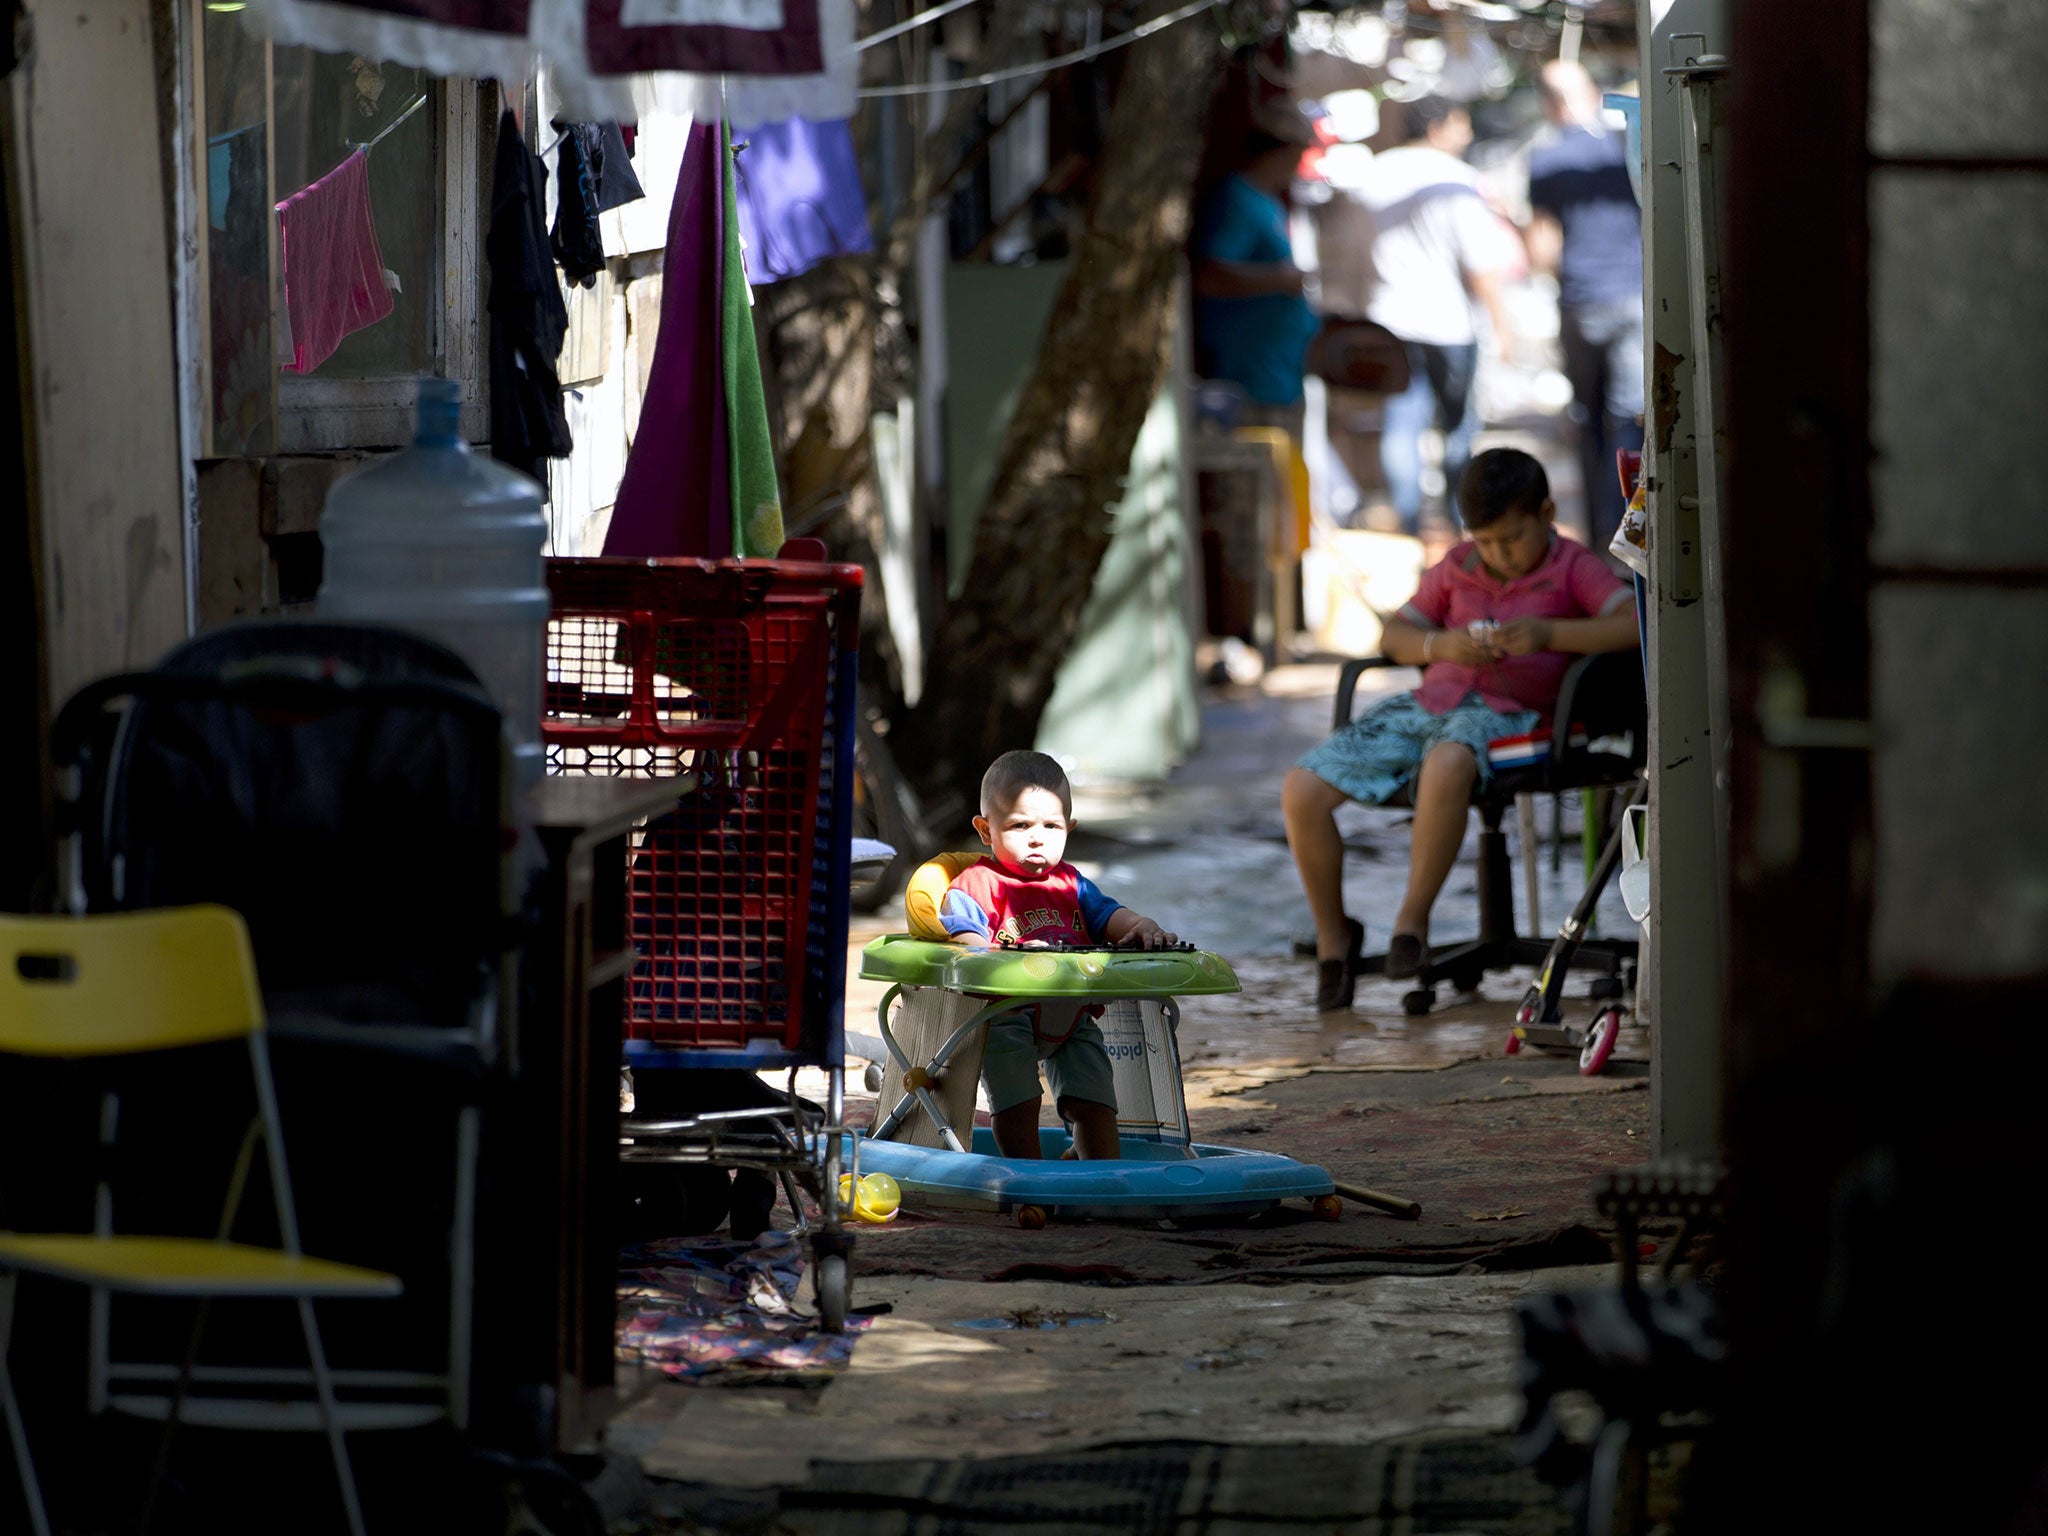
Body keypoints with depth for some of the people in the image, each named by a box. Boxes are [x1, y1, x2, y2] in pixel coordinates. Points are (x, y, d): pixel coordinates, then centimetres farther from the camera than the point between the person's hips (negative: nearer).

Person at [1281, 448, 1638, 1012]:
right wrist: (1440, 644, -1)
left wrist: (1548, 635, -21)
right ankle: (1333, 935, 5)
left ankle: (1412, 920, -29)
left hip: (1503, 713, -6)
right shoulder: (1457, 568, 21)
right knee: (1301, 791, -15)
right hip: (1425, 704, 6)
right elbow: (1393, 636, 22)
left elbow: (1635, 624, -10)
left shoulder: (1573, 569, 6)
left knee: (1447, 764, -45)